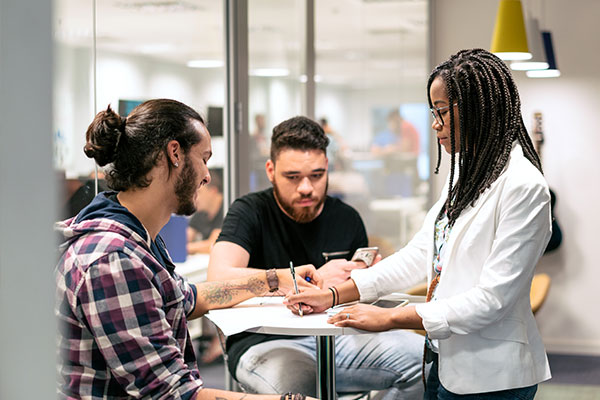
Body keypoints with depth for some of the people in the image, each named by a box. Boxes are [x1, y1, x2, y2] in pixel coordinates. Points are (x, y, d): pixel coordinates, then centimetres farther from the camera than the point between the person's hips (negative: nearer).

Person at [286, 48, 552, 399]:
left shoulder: (523, 186, -18)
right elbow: (420, 254, 12)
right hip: (446, 362, 8)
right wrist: (334, 295, 6)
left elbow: (493, 298, -22)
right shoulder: (466, 172, 10)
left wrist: (388, 318, -19)